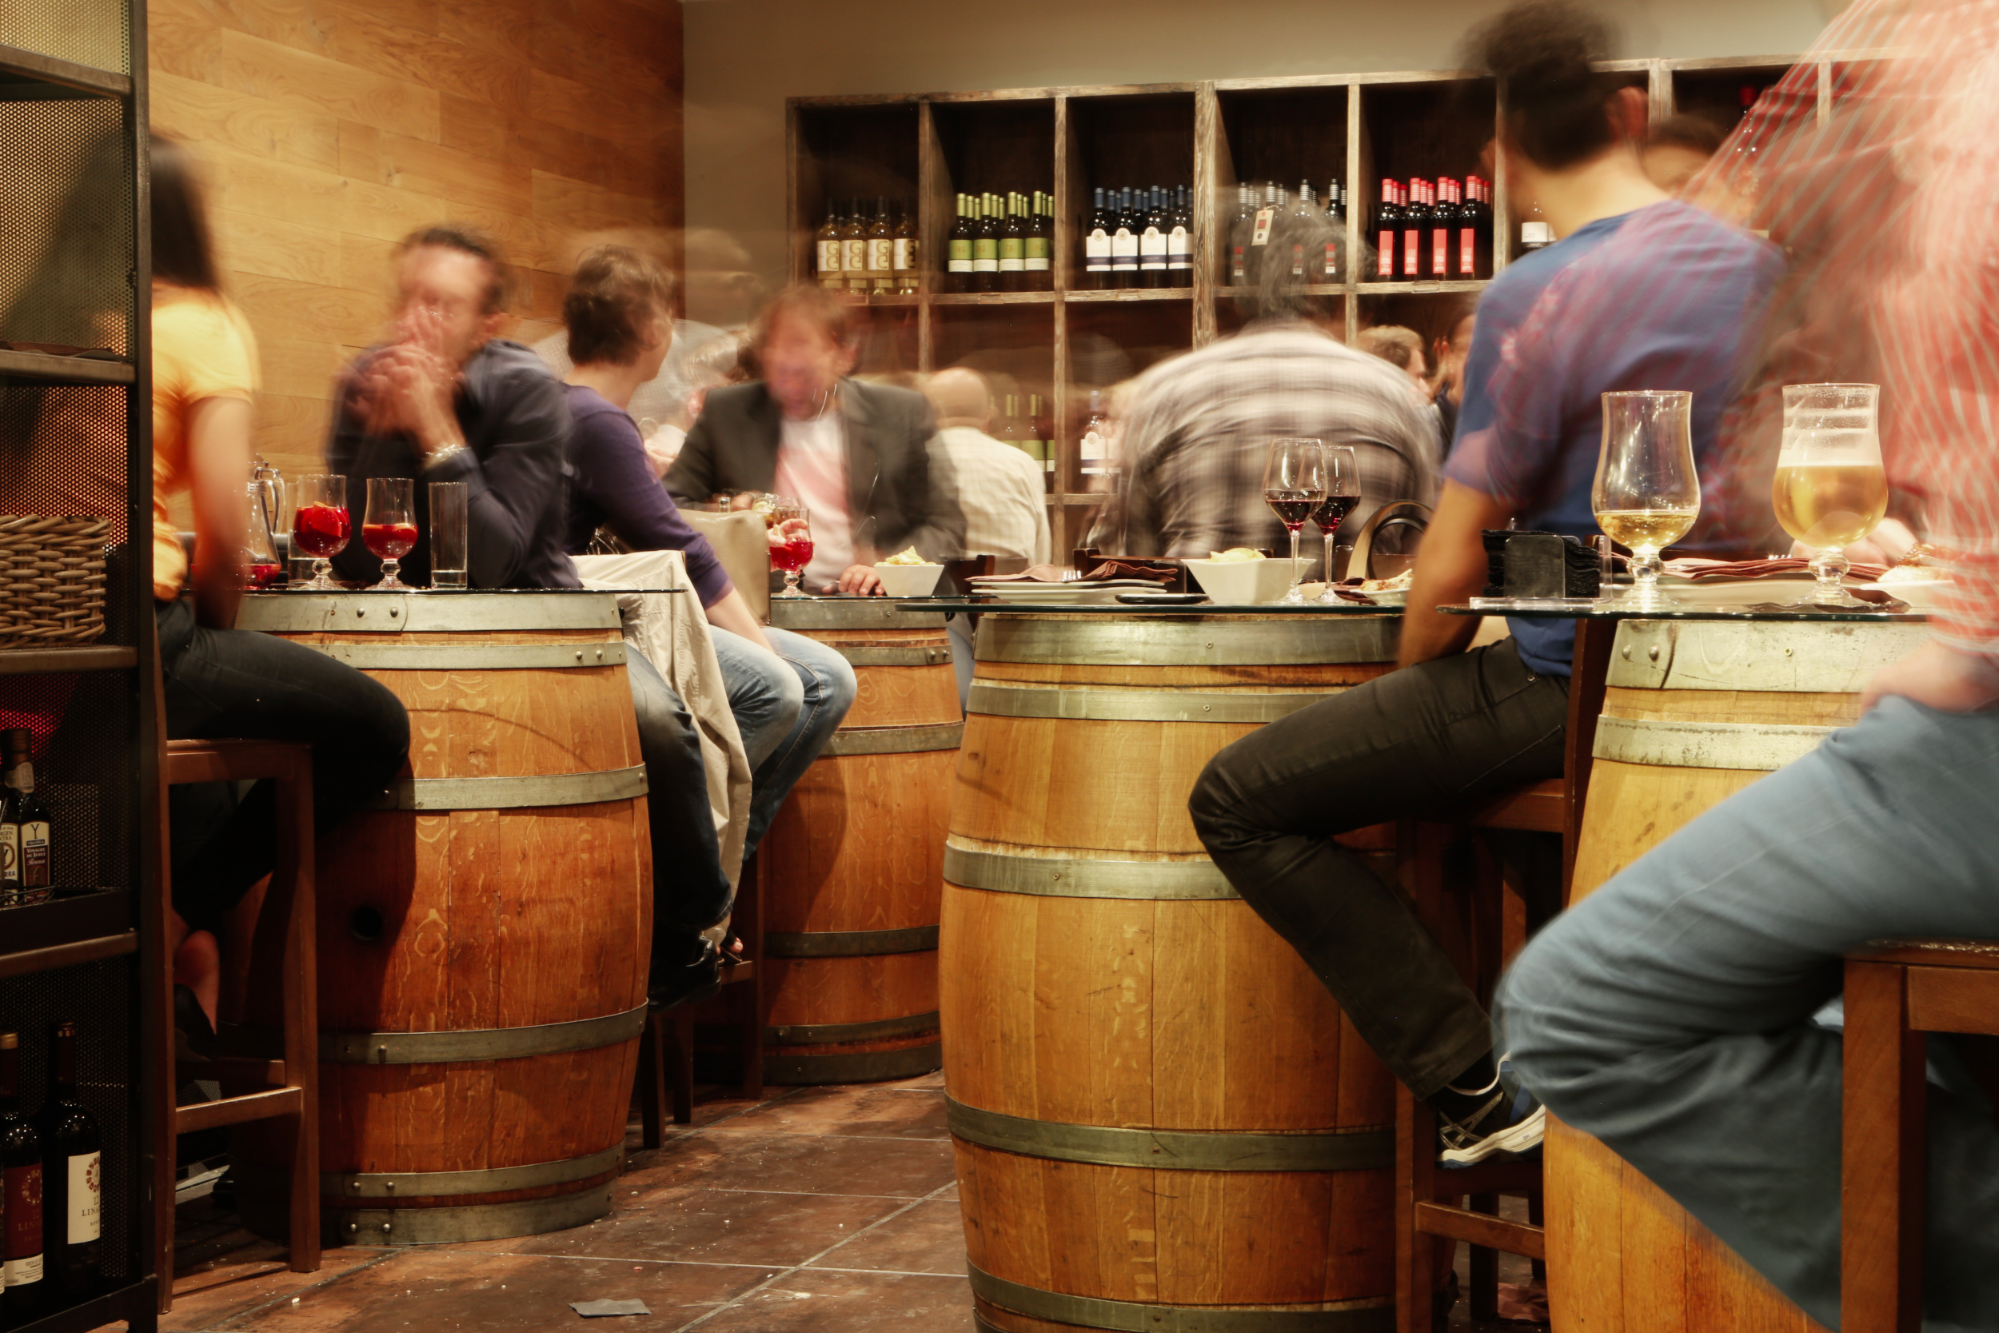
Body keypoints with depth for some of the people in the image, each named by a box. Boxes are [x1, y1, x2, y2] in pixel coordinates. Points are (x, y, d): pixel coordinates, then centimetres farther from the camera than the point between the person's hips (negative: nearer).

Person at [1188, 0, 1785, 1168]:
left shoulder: (1535, 300, -16)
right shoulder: (1755, 264, 6)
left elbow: (1453, 569, -14)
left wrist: (1412, 688, 6)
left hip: (1565, 677, -8)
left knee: (1238, 802, -3)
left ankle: (1478, 1087, -4)